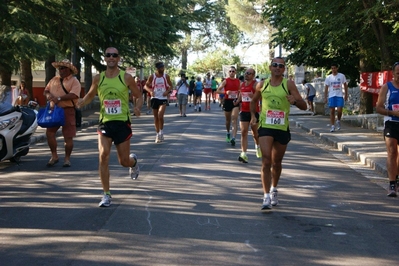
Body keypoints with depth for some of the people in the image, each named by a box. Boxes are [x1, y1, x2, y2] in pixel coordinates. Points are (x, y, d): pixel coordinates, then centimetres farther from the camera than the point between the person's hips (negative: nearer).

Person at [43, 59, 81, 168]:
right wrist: (48, 95, -5)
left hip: (68, 110, -5)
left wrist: (59, 98, -25)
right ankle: (54, 156, 17)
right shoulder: (54, 79, 16)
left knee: (68, 136, -2)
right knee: (49, 133, 1)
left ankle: (67, 158, 12)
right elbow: (46, 90, 19)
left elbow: (73, 95, -18)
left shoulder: (74, 81, -4)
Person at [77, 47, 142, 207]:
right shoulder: (98, 79, 3)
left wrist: (138, 107, -17)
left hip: (122, 123, -1)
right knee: (103, 156, -16)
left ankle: (133, 161, 47)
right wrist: (82, 102, -5)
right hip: (105, 122, 1)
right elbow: (90, 95, 17)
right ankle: (106, 195, -6)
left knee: (124, 161, 6)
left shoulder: (126, 77, -3)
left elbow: (139, 96, 4)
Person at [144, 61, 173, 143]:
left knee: (160, 116, -17)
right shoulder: (152, 77, -1)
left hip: (163, 99, -1)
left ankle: (161, 132, 0)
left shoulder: (166, 76, 0)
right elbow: (146, 86, 5)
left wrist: (167, 91, -12)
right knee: (156, 118, 7)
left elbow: (171, 86, 9)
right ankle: (158, 134, 19)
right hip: (155, 98, 1)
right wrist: (150, 91, -15)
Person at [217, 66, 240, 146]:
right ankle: (228, 133, 40)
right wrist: (225, 92, -22)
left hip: (235, 101, 1)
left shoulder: (238, 81, 6)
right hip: (227, 101, 0)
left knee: (234, 119, -15)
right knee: (228, 120, 13)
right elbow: (218, 90, -6)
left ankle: (233, 138, -22)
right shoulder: (226, 81, -2)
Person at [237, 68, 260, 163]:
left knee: (255, 132, 12)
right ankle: (243, 154, -11)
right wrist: (237, 101, 5)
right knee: (243, 132, -7)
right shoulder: (242, 84, 10)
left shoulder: (255, 84, -9)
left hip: (254, 111, -4)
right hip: (244, 111, 4)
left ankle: (258, 146, 42)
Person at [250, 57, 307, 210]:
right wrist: (253, 115, 8)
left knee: (277, 163, 14)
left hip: (283, 128, 0)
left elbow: (304, 106, -7)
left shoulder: (288, 84, -2)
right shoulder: (262, 85, 4)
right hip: (265, 127, 0)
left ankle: (274, 190, 38)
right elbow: (254, 101, 23)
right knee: (266, 161, -14)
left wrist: (295, 101, -28)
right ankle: (266, 197, -14)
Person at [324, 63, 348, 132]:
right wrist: (325, 97, 1)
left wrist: (346, 95, 7)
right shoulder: (328, 77, 3)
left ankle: (338, 121, 18)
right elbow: (326, 88, 5)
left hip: (339, 96, -1)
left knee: (339, 110, -11)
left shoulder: (342, 76, 2)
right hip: (331, 96, 1)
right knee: (332, 111, -1)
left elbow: (345, 85, 10)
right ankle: (332, 126, 4)